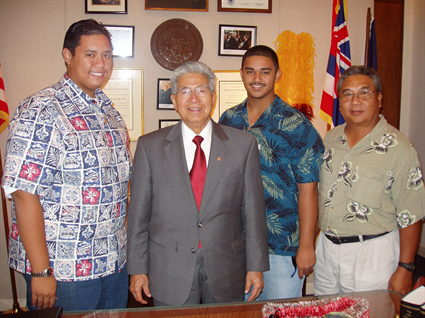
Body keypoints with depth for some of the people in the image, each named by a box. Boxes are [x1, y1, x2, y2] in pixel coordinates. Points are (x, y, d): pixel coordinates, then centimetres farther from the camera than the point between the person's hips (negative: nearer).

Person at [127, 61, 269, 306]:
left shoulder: (243, 144, -1)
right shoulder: (150, 146, -1)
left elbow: (253, 209, 0)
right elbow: (139, 212, 1)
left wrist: (256, 266, 0)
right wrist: (138, 268, 1)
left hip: (227, 273, 1)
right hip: (169, 273, 0)